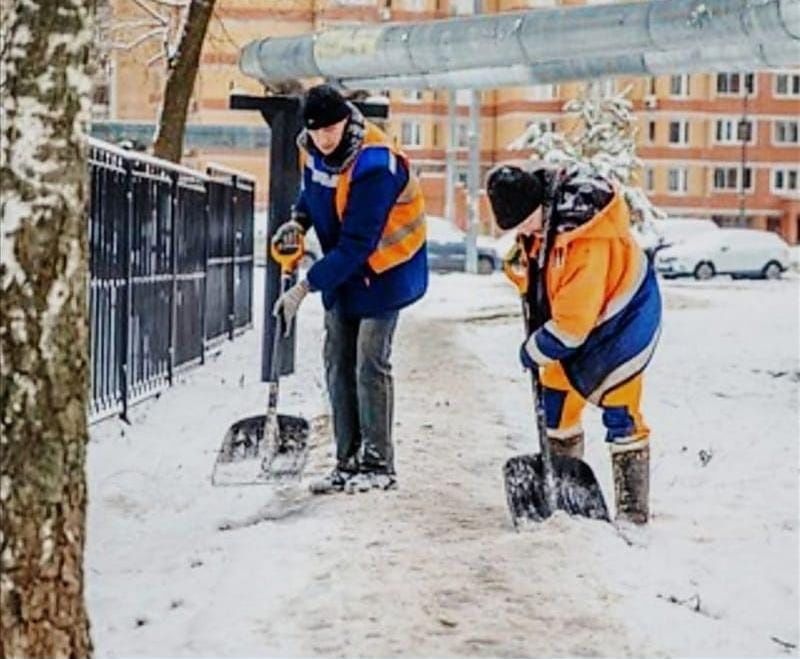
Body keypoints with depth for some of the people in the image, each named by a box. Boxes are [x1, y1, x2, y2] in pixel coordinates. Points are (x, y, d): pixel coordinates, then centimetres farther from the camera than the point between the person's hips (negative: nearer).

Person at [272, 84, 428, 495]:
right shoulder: (312, 148, -5)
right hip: (342, 269, 8)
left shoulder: (373, 165, -30)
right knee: (338, 363, 6)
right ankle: (348, 462, 13)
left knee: (371, 363, -10)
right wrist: (299, 220, -3)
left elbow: (357, 243, -30)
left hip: (385, 269, -8)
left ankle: (379, 465, -1)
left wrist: (306, 287, -30)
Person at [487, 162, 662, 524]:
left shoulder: (588, 242, -38)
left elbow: (573, 321, -32)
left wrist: (536, 351, -18)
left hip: (619, 318, -8)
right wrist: (521, 263, -5)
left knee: (620, 413, -10)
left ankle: (633, 511, -3)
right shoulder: (539, 209, -14)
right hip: (566, 314, 9)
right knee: (556, 401, 11)